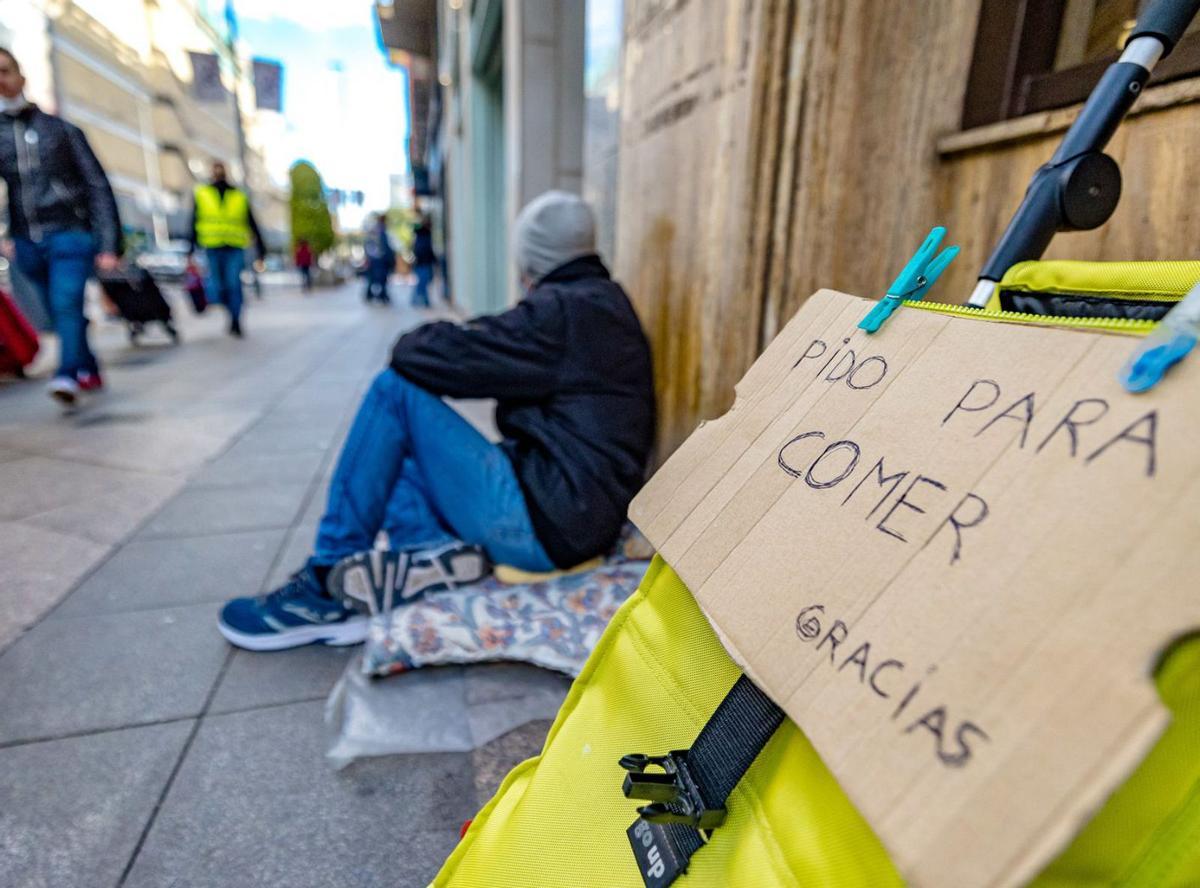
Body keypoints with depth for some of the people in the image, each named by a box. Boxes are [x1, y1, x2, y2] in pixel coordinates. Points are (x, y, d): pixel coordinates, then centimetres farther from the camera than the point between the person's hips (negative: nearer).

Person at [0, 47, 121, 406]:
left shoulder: (61, 129, 5)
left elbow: (98, 187, 1)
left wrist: (109, 244, -7)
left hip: (69, 234, -4)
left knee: (67, 305, -20)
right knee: (60, 312, 9)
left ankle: (68, 376, -26)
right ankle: (89, 371, 21)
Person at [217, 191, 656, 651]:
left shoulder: (564, 310, -15)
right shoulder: (603, 301, 16)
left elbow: (416, 354, -15)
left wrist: (416, 342, 6)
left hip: (543, 520, -10)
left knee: (394, 389, -8)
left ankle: (328, 583, -2)